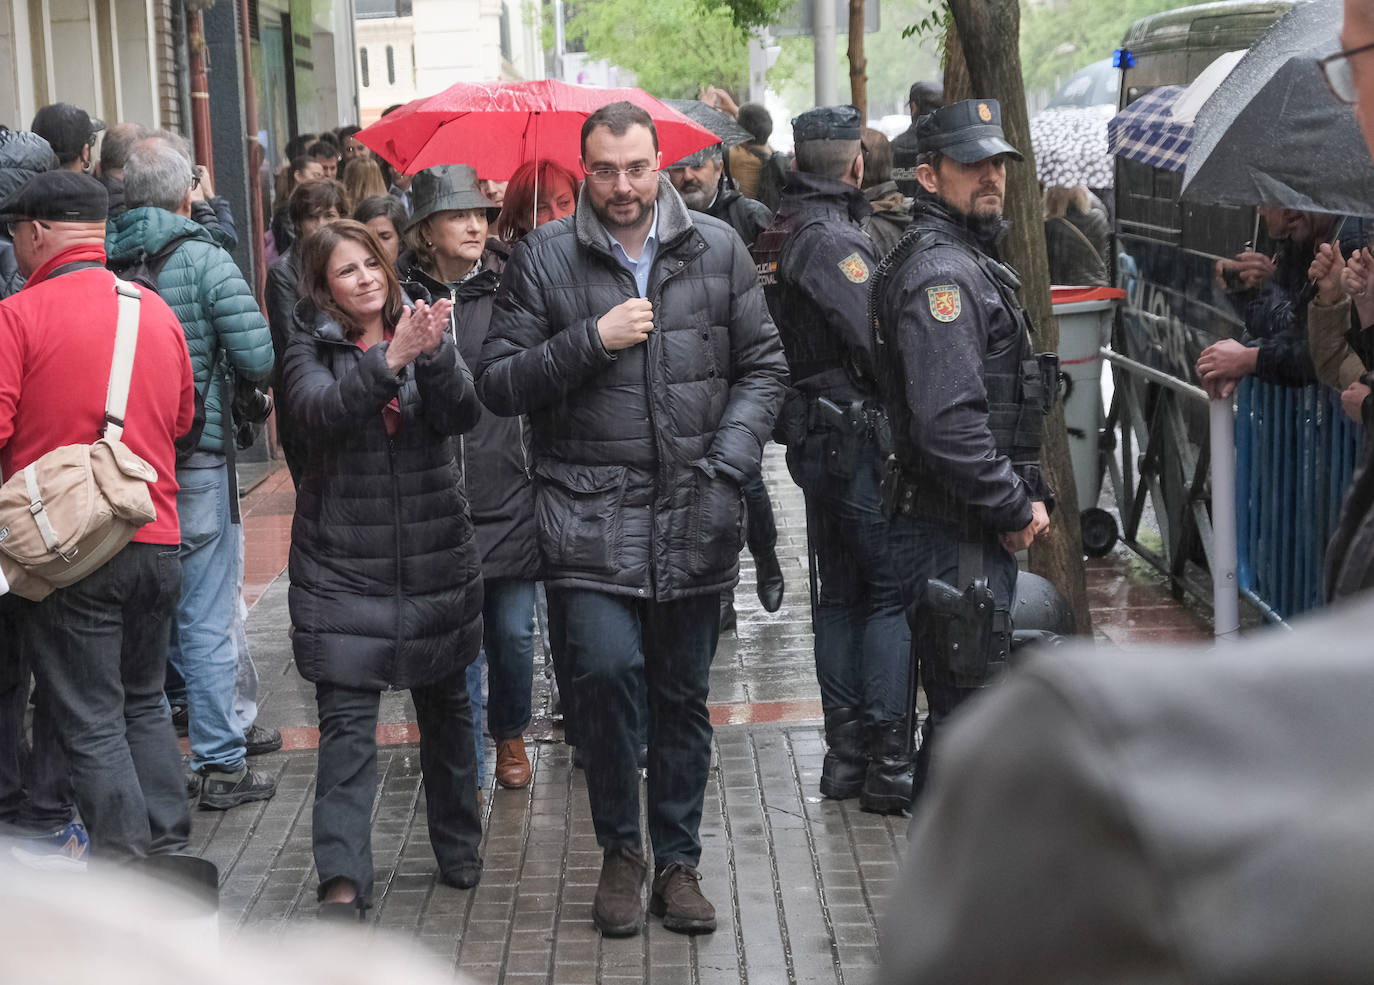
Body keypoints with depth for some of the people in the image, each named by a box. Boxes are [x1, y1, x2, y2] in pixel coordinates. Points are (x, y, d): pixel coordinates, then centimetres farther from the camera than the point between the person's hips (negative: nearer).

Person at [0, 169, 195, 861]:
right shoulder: (157, 310, 7)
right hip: (157, 541, 6)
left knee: (91, 723, 3)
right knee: (143, 701, 20)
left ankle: (126, 871, 4)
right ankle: (171, 852, 21)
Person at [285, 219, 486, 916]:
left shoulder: (425, 332, 7)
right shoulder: (312, 348, -1)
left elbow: (462, 414, -9)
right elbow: (319, 411, -22)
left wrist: (434, 354, -27)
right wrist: (389, 361, -34)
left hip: (436, 559, 3)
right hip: (343, 564, -3)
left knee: (446, 709, 15)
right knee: (346, 724, -10)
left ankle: (459, 851, 30)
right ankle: (343, 880, -13)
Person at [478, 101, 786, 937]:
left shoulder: (717, 249, 6)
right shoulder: (543, 259, 1)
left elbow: (763, 366, 9)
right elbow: (498, 384, -1)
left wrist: (729, 461, -4)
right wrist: (590, 340, -13)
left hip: (695, 516, 2)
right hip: (591, 513, -2)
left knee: (683, 696, 10)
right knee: (609, 670, -17)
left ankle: (678, 861, 26)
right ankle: (621, 851, 5)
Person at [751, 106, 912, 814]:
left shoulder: (775, 236, 10)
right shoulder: (831, 239, -18)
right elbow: (881, 345, -22)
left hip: (809, 433, 9)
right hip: (854, 434, -9)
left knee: (840, 592, 15)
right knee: (892, 591, -4)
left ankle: (845, 751, 20)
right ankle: (887, 761, -4)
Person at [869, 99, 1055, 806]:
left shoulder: (970, 261, 18)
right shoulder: (939, 272, -17)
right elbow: (949, 423, -26)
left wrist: (1026, 495, 15)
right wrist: (1016, 511, -17)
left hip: (980, 529, 11)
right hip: (957, 538, -11)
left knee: (961, 706, 19)